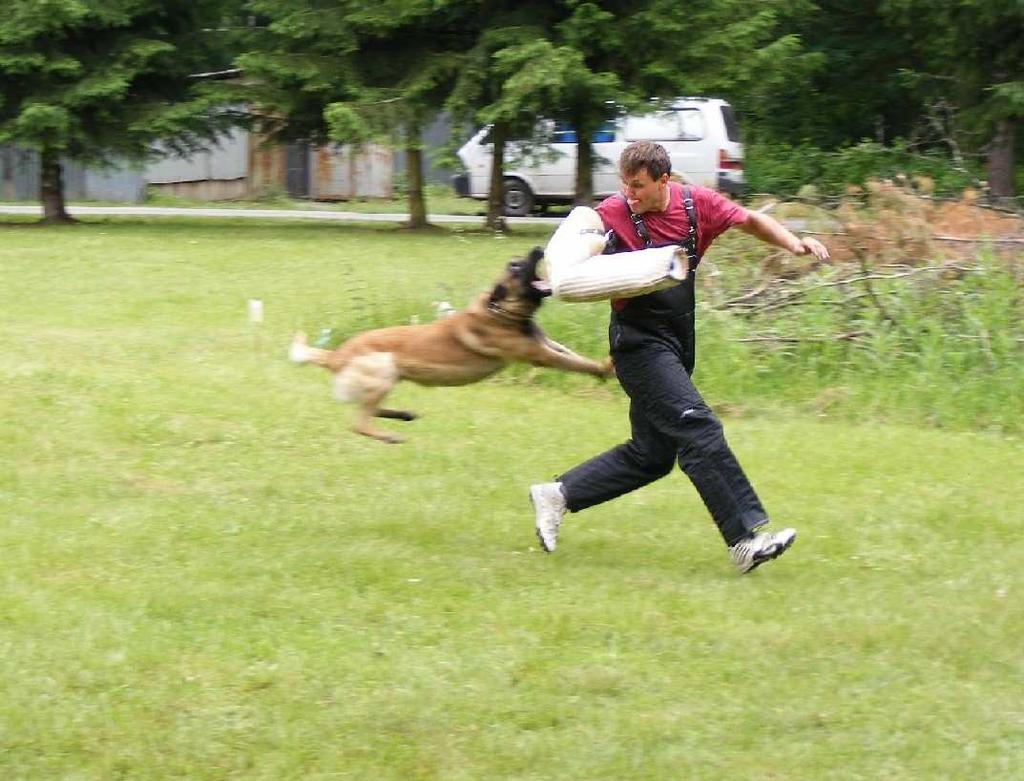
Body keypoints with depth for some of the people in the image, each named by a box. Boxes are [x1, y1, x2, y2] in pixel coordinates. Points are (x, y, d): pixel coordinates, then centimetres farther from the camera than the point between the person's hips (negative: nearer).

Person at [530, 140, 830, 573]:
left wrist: (793, 243, 0)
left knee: (651, 455, 12)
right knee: (699, 431, -19)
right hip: (640, 345, -7)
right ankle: (746, 539, -22)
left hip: (677, 348, 7)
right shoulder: (613, 215, -9)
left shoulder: (696, 204, 1)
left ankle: (557, 495, 23)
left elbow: (750, 220, 14)